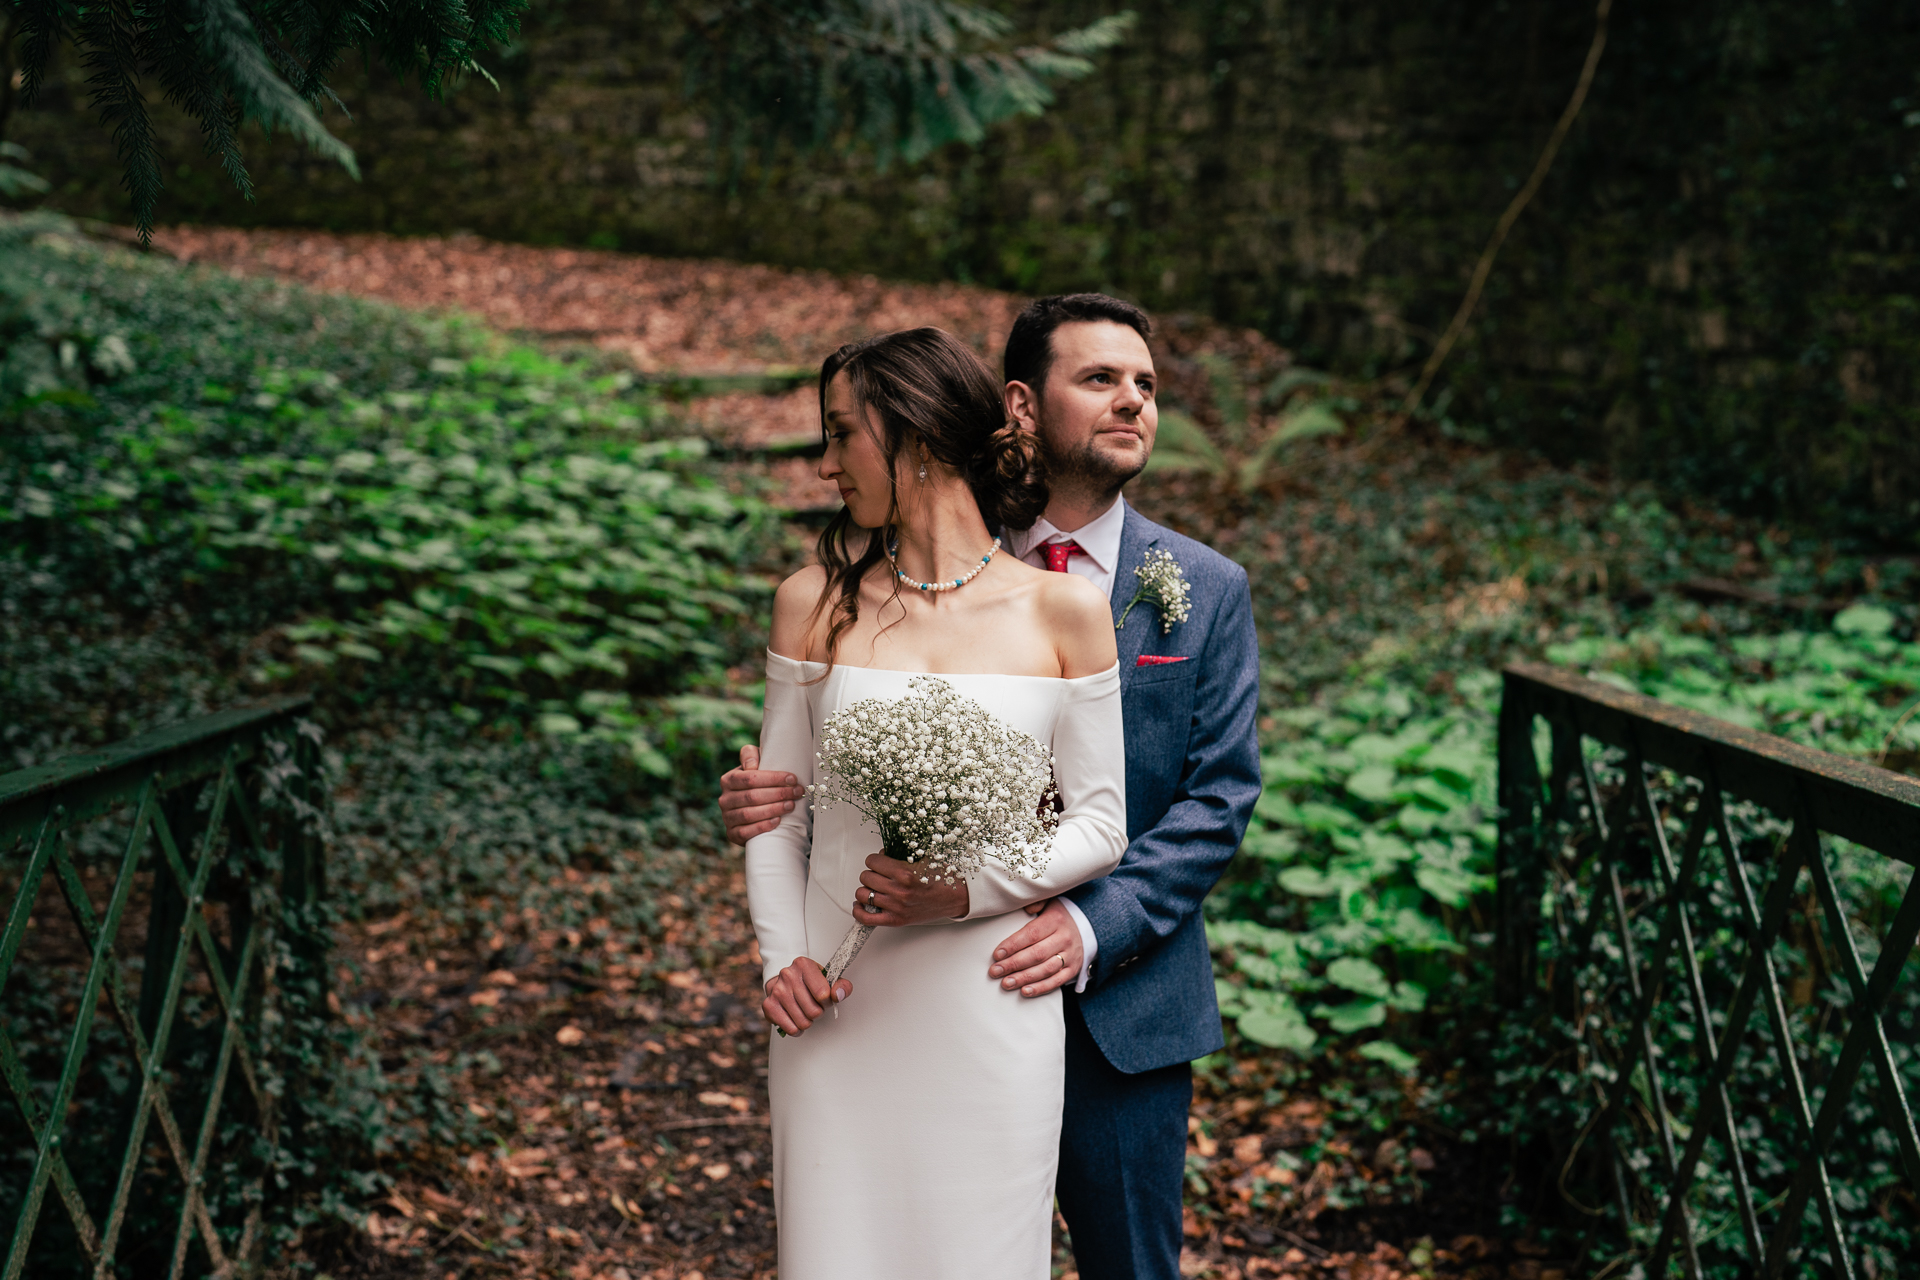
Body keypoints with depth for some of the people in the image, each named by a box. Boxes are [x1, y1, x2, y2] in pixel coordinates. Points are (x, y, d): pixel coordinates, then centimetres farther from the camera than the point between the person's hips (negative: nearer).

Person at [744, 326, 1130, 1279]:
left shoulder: (1065, 611, -3)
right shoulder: (815, 603, 2)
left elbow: (1102, 824, -1)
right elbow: (775, 812, 7)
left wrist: (968, 889, -15)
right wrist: (781, 958, -6)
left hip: (989, 1009, -1)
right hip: (839, 1006, 2)